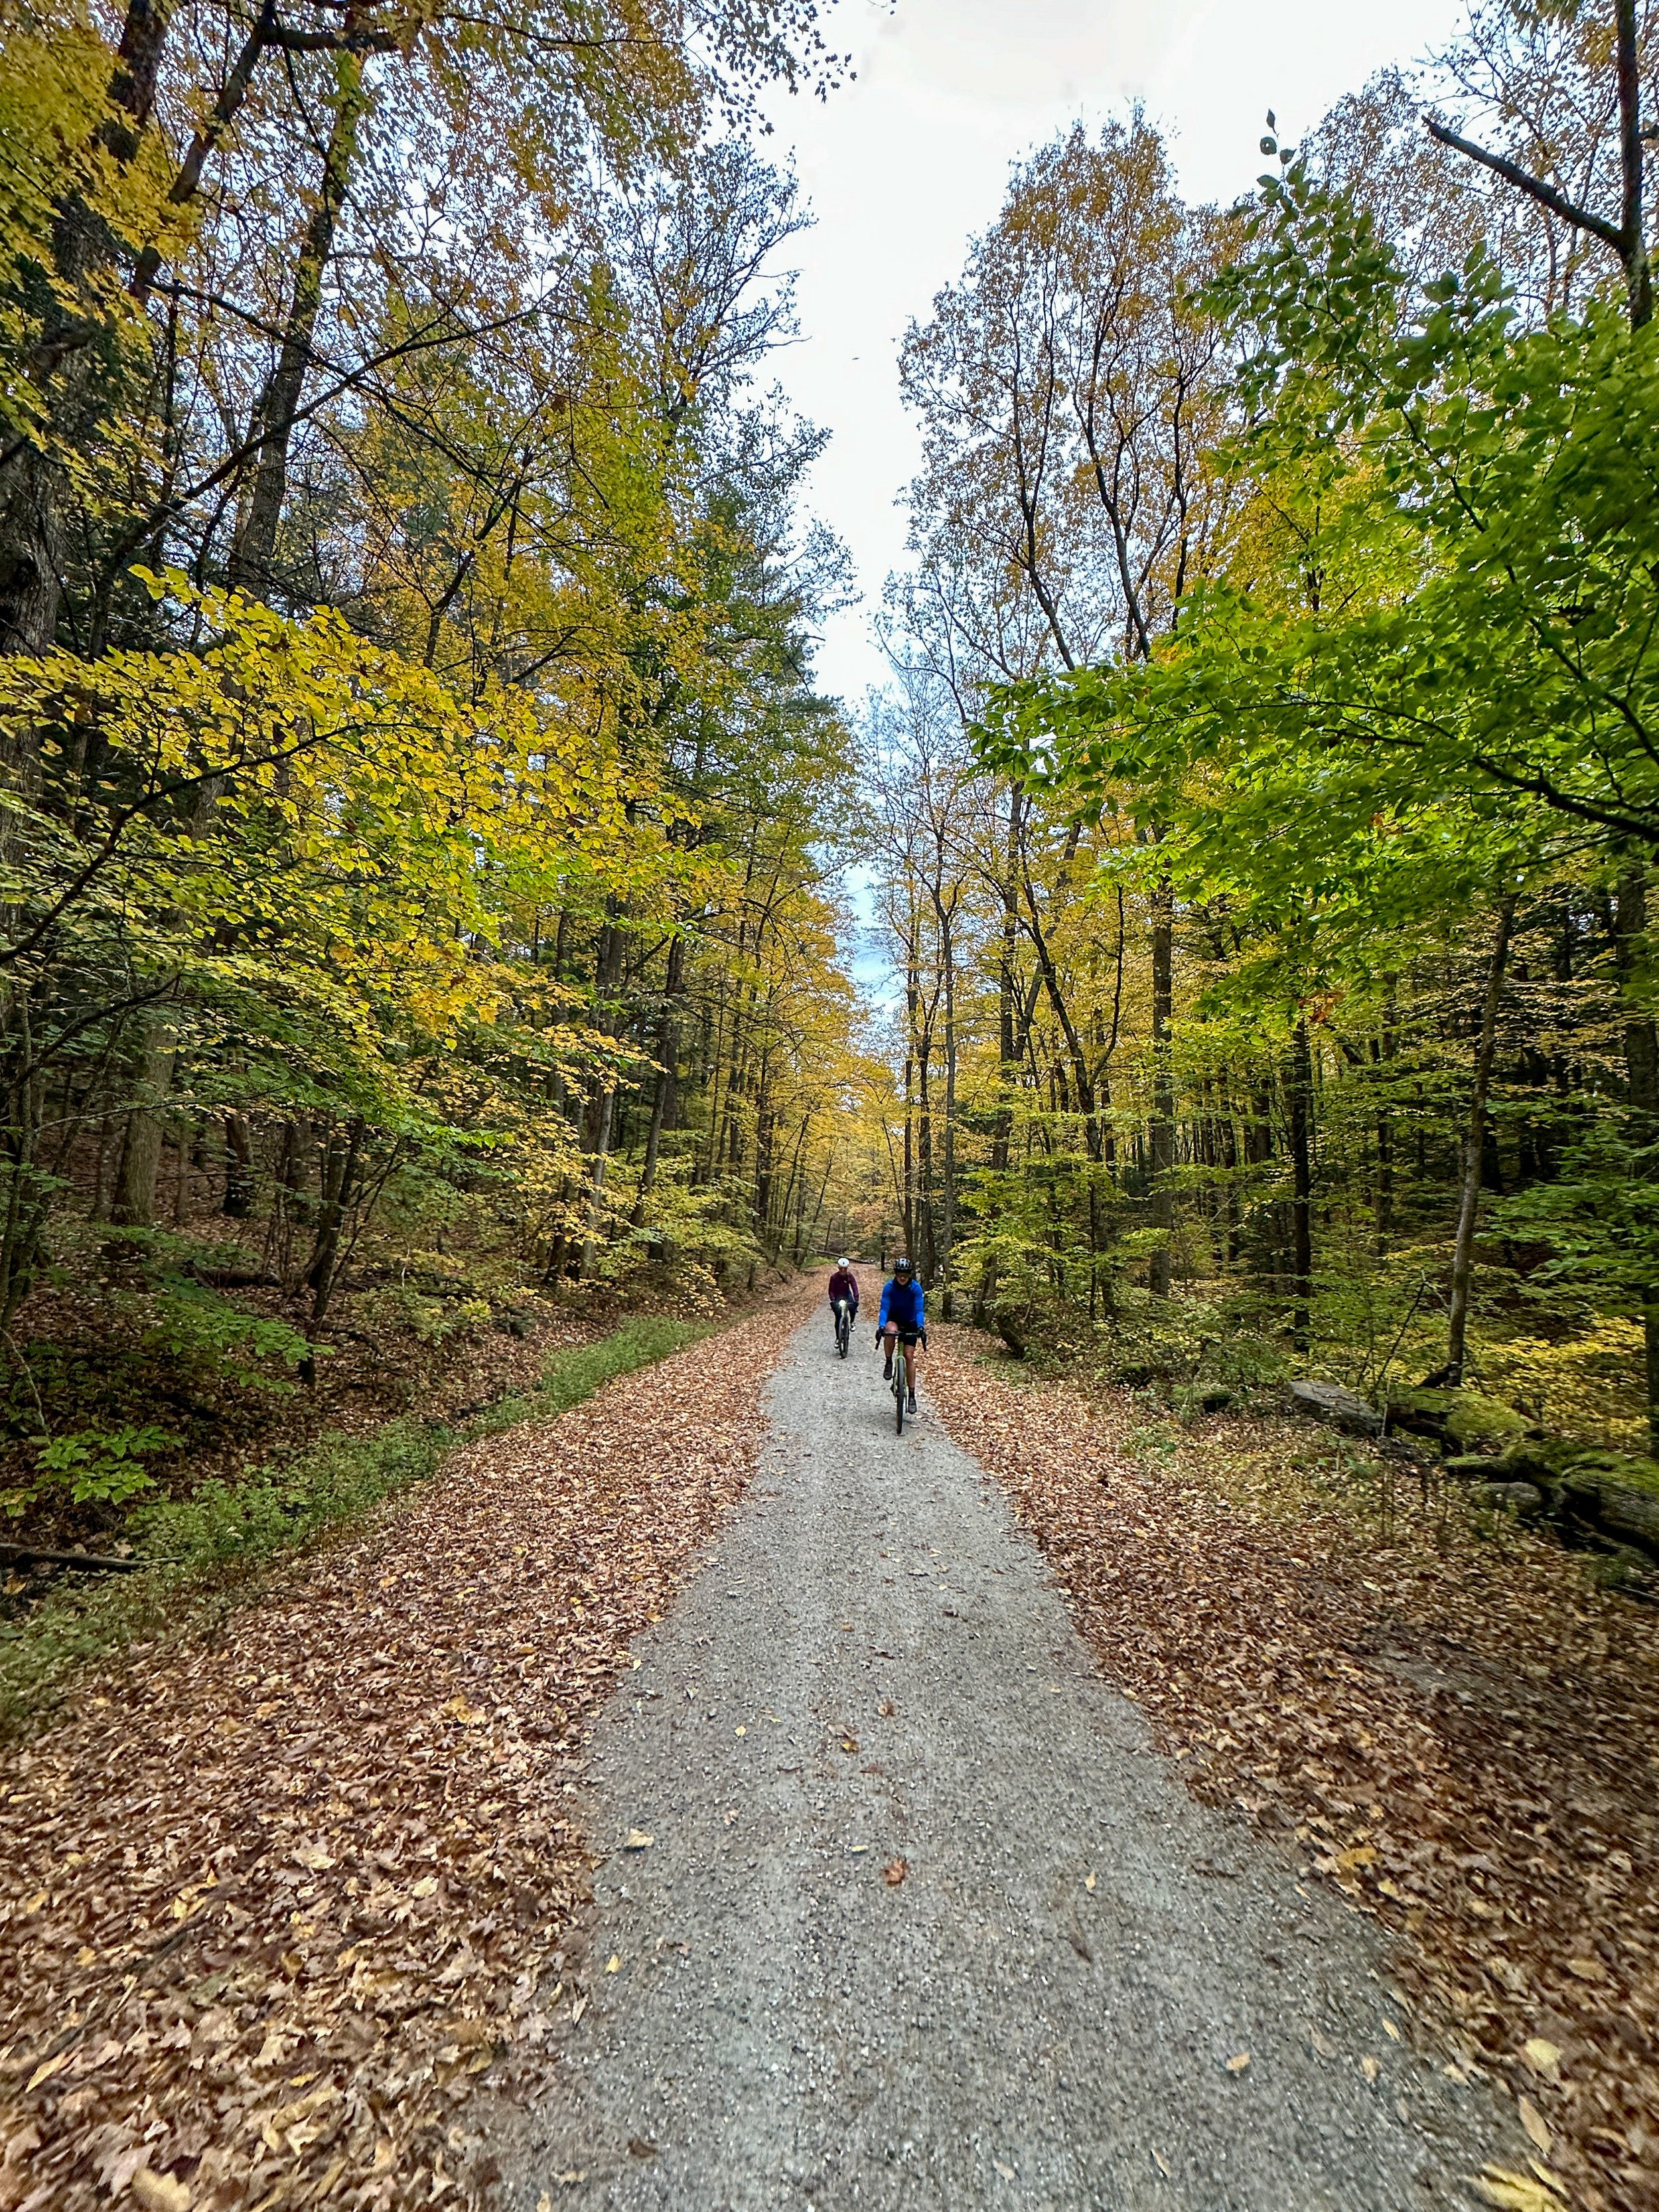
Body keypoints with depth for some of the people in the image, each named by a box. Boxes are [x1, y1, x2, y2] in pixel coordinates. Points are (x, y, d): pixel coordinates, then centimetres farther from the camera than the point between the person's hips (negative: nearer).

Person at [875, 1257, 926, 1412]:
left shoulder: (916, 1288, -20)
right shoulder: (889, 1287, -20)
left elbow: (919, 1310, -27)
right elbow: (884, 1308, -27)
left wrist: (921, 1327, -44)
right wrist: (881, 1326, -43)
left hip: (910, 1323, 0)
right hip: (894, 1320, 0)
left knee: (910, 1357, -7)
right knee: (890, 1331, -37)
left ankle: (912, 1396, 0)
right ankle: (888, 1363, -15)